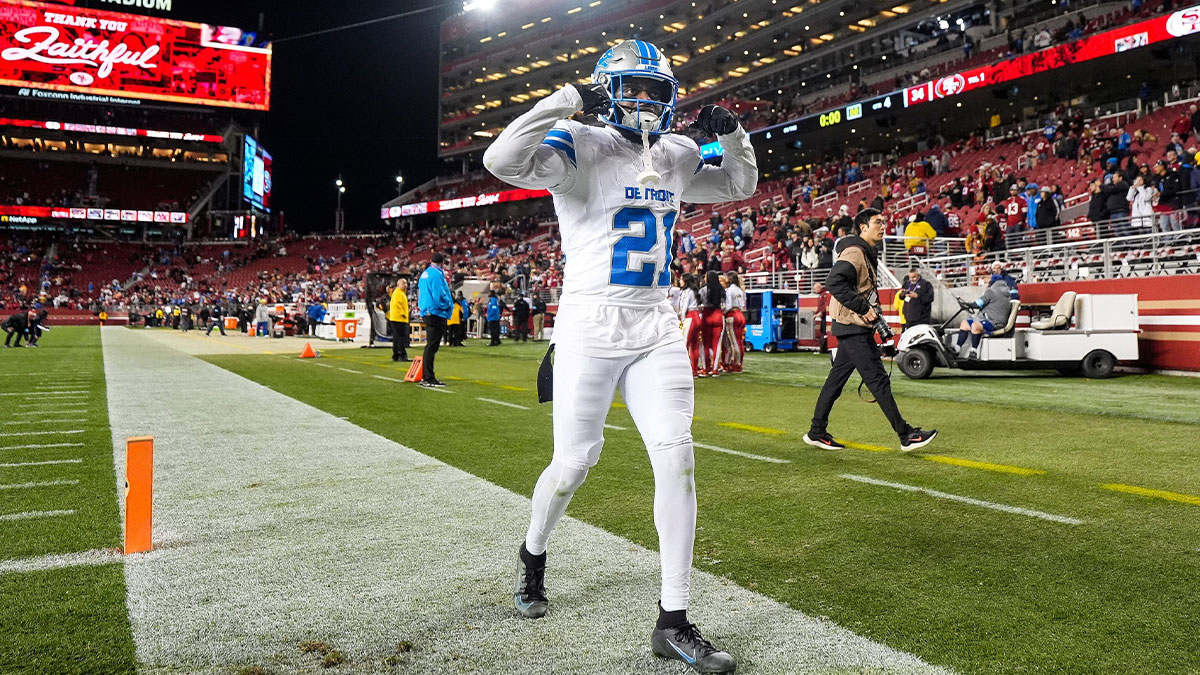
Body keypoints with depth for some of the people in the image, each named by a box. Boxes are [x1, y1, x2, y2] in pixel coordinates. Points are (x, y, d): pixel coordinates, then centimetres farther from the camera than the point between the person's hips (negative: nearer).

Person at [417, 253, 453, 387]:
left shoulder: (424, 274, 14)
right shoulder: (437, 274, -15)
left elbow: (420, 292, 22)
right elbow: (440, 295, -20)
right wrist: (447, 305, -4)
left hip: (427, 313, 10)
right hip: (436, 313, -10)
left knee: (430, 345, 17)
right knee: (432, 346, -7)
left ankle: (426, 376, 23)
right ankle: (428, 379, -6)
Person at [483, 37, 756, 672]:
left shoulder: (675, 156, 12)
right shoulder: (580, 145, -7)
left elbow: (739, 185, 26)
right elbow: (502, 161, -25)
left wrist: (732, 134, 8)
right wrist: (568, 100, -22)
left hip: (656, 329, 5)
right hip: (590, 327, -5)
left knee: (676, 458, -4)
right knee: (574, 462, 2)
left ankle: (673, 620, 6)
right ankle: (533, 553, 37)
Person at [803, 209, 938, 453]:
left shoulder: (867, 254, 19)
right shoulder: (854, 252, -13)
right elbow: (834, 283, -26)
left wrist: (873, 313, 12)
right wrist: (863, 308, -23)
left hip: (856, 327, 11)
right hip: (853, 327, -11)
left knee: (836, 379, 12)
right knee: (878, 380, -6)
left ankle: (817, 432, 18)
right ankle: (906, 435, -2)